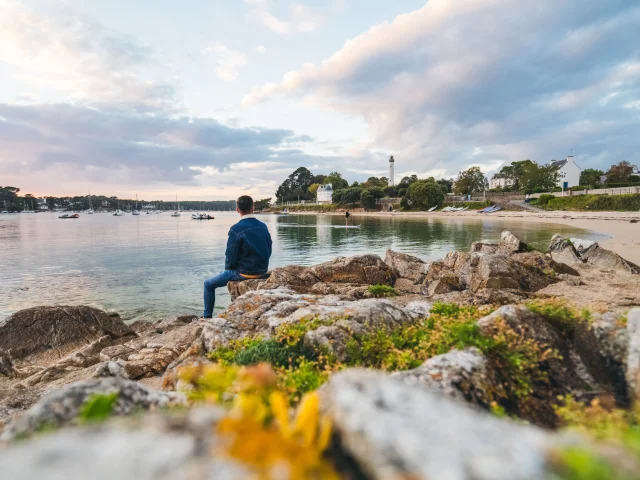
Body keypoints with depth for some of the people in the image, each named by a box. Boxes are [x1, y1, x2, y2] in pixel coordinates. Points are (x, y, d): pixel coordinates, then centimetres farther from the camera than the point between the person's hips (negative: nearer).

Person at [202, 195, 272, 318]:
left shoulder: (236, 229, -19)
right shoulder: (263, 226, 0)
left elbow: (231, 257, -14)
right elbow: (268, 251, 7)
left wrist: (228, 268, 6)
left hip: (244, 273, -6)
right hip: (262, 272, 7)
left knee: (208, 284, 15)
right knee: (231, 272, 38)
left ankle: (207, 316, 23)